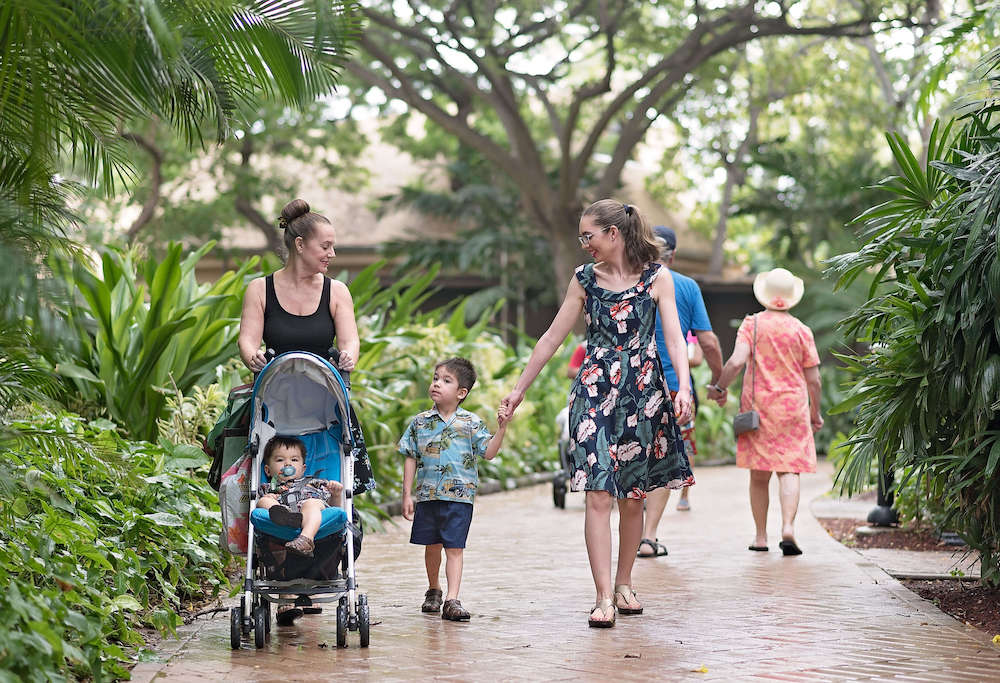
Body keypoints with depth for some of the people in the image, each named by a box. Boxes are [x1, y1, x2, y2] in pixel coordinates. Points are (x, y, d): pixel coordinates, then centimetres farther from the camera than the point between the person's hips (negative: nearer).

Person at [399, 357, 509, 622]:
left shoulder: (472, 423, 1)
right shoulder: (420, 422, 6)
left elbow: (489, 452, -3)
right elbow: (411, 459, 9)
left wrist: (502, 427, -15)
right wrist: (407, 495, 5)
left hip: (459, 497, -3)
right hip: (427, 496, 3)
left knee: (454, 548, -6)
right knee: (432, 546, 14)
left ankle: (452, 600, -9)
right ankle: (433, 590, 35)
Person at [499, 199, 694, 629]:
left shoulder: (656, 278, 0)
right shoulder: (585, 279, 6)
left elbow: (674, 339, -5)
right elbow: (552, 338, 11)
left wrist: (684, 387, -21)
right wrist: (519, 390, 12)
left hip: (643, 391, 0)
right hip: (595, 389, 1)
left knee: (633, 496, 7)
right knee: (598, 494, -10)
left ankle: (623, 584, 23)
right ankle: (604, 597, -12)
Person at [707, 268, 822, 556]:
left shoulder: (752, 324, -1)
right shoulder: (801, 330, 1)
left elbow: (736, 361, -14)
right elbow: (813, 379, 3)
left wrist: (719, 388, 1)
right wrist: (815, 413, 15)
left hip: (757, 405, 0)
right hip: (792, 406, 0)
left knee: (759, 475, 8)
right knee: (789, 469, -2)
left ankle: (761, 536, 11)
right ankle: (788, 527, -20)